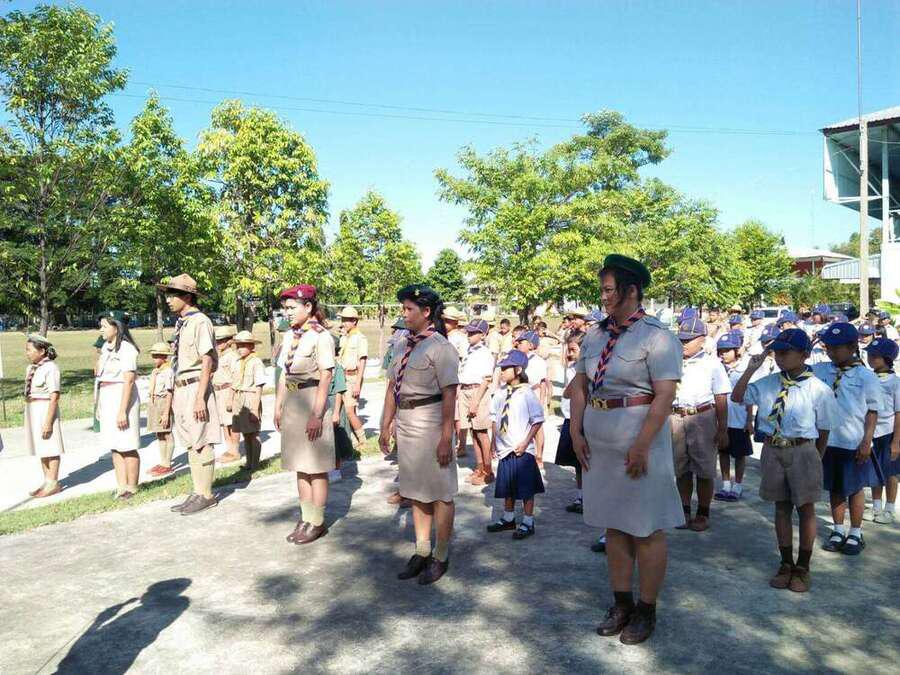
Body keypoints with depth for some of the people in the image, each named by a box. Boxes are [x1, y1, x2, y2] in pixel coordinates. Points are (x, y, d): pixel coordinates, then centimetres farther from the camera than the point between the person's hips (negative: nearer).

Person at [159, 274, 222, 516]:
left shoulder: (200, 322, -12)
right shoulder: (180, 323, 13)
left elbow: (207, 362, -16)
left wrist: (200, 397, -19)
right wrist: (176, 394, 17)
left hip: (196, 387, -9)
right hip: (181, 389, 9)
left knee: (200, 443, -2)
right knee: (190, 444, 14)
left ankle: (206, 494, 9)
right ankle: (197, 492, 24)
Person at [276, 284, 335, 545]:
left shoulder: (321, 336, -13)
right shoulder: (290, 335, 10)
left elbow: (325, 379, -16)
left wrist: (316, 415, -19)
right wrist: (278, 406, 14)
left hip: (312, 402, -8)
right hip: (292, 405, 8)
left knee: (315, 468, 2)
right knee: (300, 466, 14)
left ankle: (317, 522, 14)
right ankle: (306, 518, 25)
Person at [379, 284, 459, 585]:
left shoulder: (440, 348, -12)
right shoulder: (402, 346, 10)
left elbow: (449, 396, -17)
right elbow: (392, 388, 15)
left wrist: (446, 439, -20)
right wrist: (385, 426, 14)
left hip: (431, 423, -8)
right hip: (404, 422, 8)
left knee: (439, 493, 5)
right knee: (415, 490, 16)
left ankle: (441, 557, 20)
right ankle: (421, 553, 30)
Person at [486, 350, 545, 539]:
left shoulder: (527, 393, -14)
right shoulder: (500, 393, 5)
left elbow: (538, 420, -12)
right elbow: (495, 417, 14)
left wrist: (526, 442, -15)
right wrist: (494, 440, 9)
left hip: (522, 451, -6)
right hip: (504, 449, 7)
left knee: (526, 489, 3)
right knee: (507, 488, 18)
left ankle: (527, 523, 15)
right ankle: (508, 518, 33)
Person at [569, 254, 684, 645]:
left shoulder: (656, 336, -12)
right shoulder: (595, 336, 9)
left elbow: (665, 395, -18)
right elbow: (579, 385, 13)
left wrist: (642, 446, -21)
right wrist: (576, 431, 5)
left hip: (639, 441, -7)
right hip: (600, 443, 7)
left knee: (646, 529, 6)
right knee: (614, 524, 15)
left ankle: (647, 610, 22)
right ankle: (621, 603, 30)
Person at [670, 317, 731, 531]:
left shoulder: (712, 364, -2)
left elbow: (721, 400, -3)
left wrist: (722, 430, -7)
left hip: (702, 418, -4)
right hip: (676, 417, 4)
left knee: (704, 470, 5)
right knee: (681, 469, 11)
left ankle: (703, 514, 17)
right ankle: (685, 511, 23)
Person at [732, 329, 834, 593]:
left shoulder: (819, 390, -10)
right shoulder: (766, 383, 3)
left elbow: (824, 430, -3)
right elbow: (737, 397, 5)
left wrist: (814, 460, 3)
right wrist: (751, 369, -4)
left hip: (802, 451, -4)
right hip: (772, 450, 4)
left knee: (806, 509, 7)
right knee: (781, 507, 13)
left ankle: (802, 568, 23)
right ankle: (786, 564, 26)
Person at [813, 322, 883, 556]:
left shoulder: (866, 376, -7)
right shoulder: (819, 370, 1)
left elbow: (873, 412, -4)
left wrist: (867, 441, -10)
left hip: (854, 444, -3)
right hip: (827, 440, 3)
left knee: (855, 488, 11)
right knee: (834, 488, 14)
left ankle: (855, 534, 25)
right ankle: (838, 531, 28)